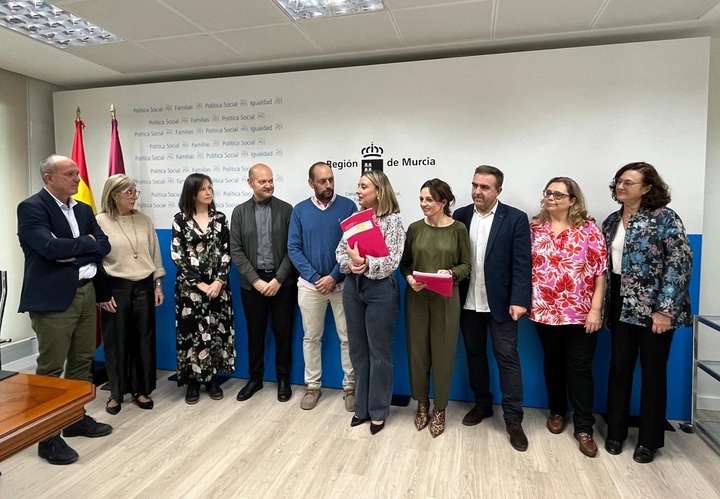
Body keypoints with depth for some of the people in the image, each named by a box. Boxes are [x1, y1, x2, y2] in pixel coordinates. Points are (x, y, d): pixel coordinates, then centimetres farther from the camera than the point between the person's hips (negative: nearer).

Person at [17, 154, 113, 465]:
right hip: (54, 297, -7)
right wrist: (86, 243, -8)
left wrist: (75, 251, -11)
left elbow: (104, 245, 5)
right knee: (51, 368, 1)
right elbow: (50, 247, -22)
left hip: (87, 293, 7)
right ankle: (48, 437, 12)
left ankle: (77, 419, 31)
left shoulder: (83, 209, 13)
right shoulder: (31, 207, -8)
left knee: (82, 361, 15)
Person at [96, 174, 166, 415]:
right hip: (116, 288, -3)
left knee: (144, 339, 8)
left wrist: (158, 284, 6)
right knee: (116, 342, 7)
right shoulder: (100, 222, -6)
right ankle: (116, 393, 23)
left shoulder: (144, 220, 5)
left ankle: (141, 390, 23)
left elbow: (155, 254, 9)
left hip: (144, 286, 3)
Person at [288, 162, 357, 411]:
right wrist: (314, 278, -11)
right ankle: (312, 386, 28)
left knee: (348, 337, 6)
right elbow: (293, 248, -1)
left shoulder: (348, 206, -4)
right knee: (311, 337, 12)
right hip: (310, 284, 2)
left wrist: (334, 277, -13)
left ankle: (350, 386, 22)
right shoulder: (300, 210, 1)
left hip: (342, 283, -1)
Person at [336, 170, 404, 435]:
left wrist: (365, 264, -22)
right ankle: (362, 406, 31)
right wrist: (350, 264, -14)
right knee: (358, 350, 15)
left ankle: (378, 411, 23)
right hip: (352, 287, 6)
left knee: (379, 351, 7)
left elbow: (392, 261, -16)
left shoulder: (393, 220, -8)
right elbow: (340, 251, 5)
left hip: (381, 289, -5)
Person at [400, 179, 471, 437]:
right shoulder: (414, 228, 1)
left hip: (446, 298, -2)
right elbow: (404, 262, 6)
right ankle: (422, 403, 31)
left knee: (442, 353, 7)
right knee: (417, 350, 10)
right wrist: (409, 278, -13)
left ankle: (440, 409, 26)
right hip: (416, 297, 2)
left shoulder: (458, 229, -4)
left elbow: (466, 264, -1)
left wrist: (450, 273, -20)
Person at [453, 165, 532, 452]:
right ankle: (482, 404, 33)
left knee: (507, 359, 3)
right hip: (468, 302, 4)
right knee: (474, 354, 15)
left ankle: (513, 419, 16)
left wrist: (519, 300, -17)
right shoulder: (460, 215, 3)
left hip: (500, 302, -3)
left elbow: (522, 264, -9)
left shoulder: (516, 219, -6)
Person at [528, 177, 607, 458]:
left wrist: (595, 309, -11)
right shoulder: (535, 227, 3)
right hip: (545, 311, 3)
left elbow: (600, 271, -6)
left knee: (580, 368, 4)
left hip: (580, 313, -2)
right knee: (553, 364, 16)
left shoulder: (588, 229, -5)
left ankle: (584, 428, 16)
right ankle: (557, 412, 34)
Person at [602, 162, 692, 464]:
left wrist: (665, 308, -19)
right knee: (619, 367, 10)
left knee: (653, 371, 7)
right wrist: (604, 304, 9)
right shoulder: (611, 222, 9)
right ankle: (616, 431, 25)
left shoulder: (664, 218, -9)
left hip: (653, 306, -5)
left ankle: (649, 440, 22)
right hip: (621, 304, 5)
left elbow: (680, 263, -14)